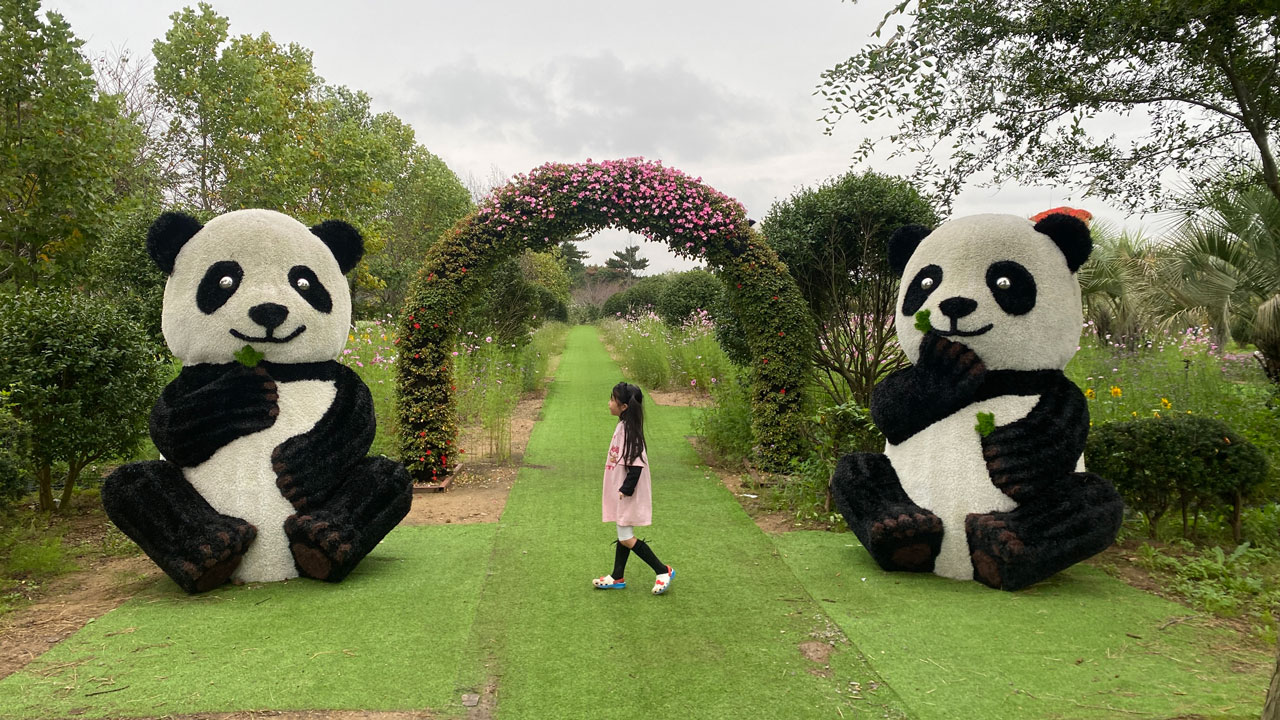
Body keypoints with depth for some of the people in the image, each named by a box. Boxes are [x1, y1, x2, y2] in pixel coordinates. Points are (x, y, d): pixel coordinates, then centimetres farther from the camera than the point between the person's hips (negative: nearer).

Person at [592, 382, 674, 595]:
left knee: (626, 538, -3)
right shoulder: (623, 426, 7)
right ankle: (617, 577, 28)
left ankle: (663, 571, 7)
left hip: (628, 494, -9)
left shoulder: (630, 430, -22)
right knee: (623, 535, 17)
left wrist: (626, 489, -22)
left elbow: (637, 464, -24)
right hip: (620, 491, 9)